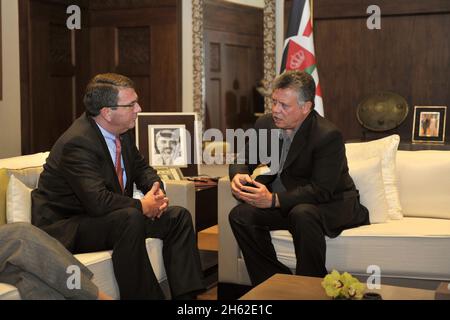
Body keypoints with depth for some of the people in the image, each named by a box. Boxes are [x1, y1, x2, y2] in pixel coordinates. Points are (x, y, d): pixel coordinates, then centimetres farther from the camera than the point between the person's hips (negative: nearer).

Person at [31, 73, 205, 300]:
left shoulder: (121, 131, 1)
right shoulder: (77, 143, -25)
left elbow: (141, 168, 16)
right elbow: (97, 202, -34)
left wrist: (157, 191, -6)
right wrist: (142, 206, -22)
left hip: (112, 216, 9)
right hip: (65, 228, -9)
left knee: (178, 217, 0)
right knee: (131, 220, -35)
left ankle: (186, 295, -4)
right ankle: (142, 296, -23)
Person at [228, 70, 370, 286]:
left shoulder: (328, 135, -23)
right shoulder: (265, 124, -2)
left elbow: (321, 191, -27)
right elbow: (244, 161, 7)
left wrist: (274, 200, -38)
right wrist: (238, 175, -20)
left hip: (333, 204, -6)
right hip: (289, 204, 6)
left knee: (303, 214, -38)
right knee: (240, 215, -15)